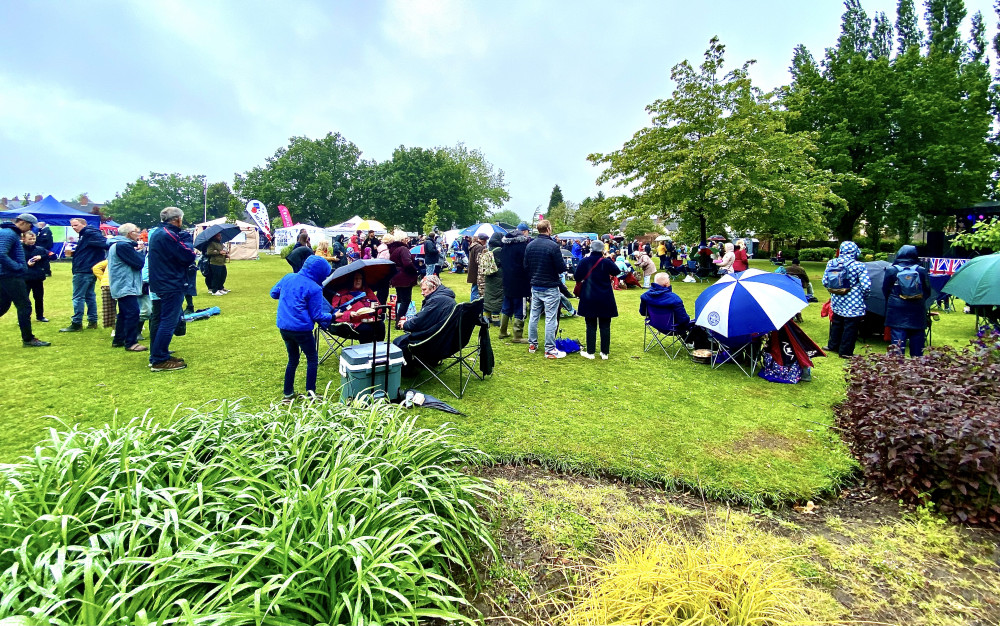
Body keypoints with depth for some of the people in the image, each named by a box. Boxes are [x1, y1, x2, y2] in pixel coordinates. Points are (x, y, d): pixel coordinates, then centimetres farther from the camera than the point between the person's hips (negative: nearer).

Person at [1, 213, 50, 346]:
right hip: (11, 277, -10)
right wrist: (17, 267, -19)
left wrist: (24, 263, 11)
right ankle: (28, 339, 1)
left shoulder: (12, 233, 15)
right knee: (24, 307, -5)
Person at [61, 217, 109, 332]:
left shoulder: (89, 233, -13)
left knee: (78, 297, -5)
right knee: (89, 295, 13)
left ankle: (76, 323, -1)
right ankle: (93, 321, 18)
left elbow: (105, 244, -25)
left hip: (83, 271, -11)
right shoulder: (84, 235, 19)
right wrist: (73, 252, 8)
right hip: (90, 270, 11)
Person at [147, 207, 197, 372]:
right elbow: (188, 256, -18)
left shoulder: (157, 233, 14)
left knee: (162, 321, 18)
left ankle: (157, 356, 27)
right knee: (169, 322, -6)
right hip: (172, 285, -11)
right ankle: (159, 361, -2)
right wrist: (186, 239, -5)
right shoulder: (168, 234, -17)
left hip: (162, 284, 11)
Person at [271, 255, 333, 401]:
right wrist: (331, 316, 7)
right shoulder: (315, 289, -14)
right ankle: (310, 393, 6)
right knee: (312, 360, 10)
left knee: (293, 360, 21)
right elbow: (317, 316, -10)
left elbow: (273, 293, 19)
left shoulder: (288, 278, 4)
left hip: (283, 327, 7)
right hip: (301, 329, -7)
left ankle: (288, 393, 25)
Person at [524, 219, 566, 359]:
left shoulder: (530, 245, 2)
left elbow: (526, 266, 8)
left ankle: (532, 344, 24)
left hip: (535, 287, 6)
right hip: (550, 287, -6)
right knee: (551, 318, -1)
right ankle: (550, 350, 3)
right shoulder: (553, 246, -16)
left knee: (534, 316, 14)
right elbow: (561, 268, -14)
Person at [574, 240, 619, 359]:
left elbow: (577, 277, -3)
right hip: (605, 300, 0)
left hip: (589, 299, 0)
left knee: (591, 326, 7)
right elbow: (616, 271, 10)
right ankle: (605, 352, 13)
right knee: (605, 326, 8)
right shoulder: (606, 262, -7)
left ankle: (590, 352, 10)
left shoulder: (584, 261, -6)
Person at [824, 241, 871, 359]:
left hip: (837, 302, 5)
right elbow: (866, 286, -17)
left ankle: (833, 345, 34)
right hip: (853, 304, -5)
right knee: (850, 328, 6)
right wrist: (863, 296, 2)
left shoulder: (831, 263, -3)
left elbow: (825, 281, 5)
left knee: (836, 324, 22)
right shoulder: (859, 266, -16)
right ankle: (846, 352, 13)